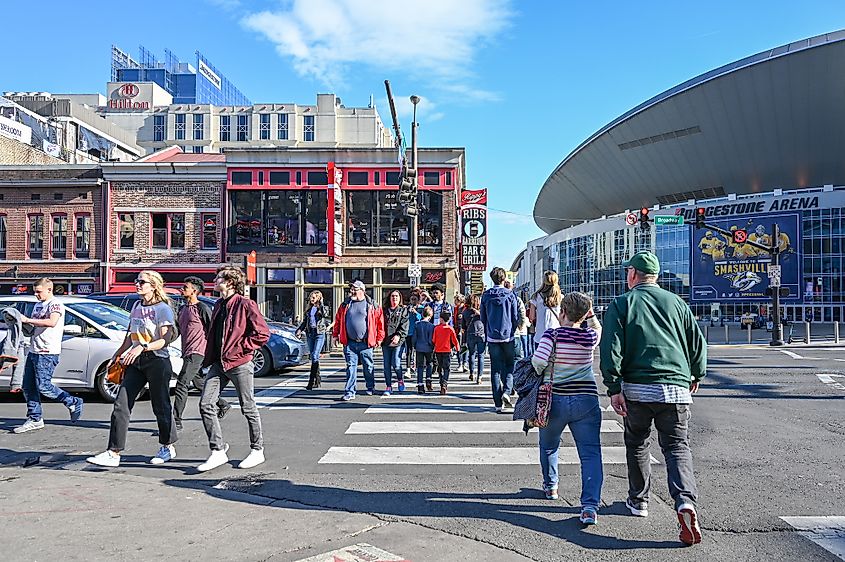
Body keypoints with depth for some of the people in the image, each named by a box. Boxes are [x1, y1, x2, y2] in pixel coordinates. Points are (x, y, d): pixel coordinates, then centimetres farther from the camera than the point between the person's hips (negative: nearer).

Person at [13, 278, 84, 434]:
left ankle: (74, 403, 4)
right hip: (33, 351, 9)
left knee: (43, 386, -11)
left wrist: (28, 320, -25)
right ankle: (34, 419, 15)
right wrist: (23, 323, 9)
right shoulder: (38, 305, 20)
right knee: (27, 386, 8)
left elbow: (52, 322, -28)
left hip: (47, 353, -9)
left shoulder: (55, 304, -9)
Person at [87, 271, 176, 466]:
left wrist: (142, 347, -27)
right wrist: (118, 354, 25)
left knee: (160, 406, 5)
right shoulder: (137, 306, 14)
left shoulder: (163, 309, -9)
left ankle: (168, 447, 24)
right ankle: (113, 453, 2)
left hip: (157, 361, -7)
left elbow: (166, 339, -17)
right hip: (136, 362, 7)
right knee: (121, 406, -1)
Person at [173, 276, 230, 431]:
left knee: (181, 384, -13)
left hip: (197, 352, -9)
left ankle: (176, 421, -10)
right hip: (186, 353, 9)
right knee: (199, 383, 17)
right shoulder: (182, 309, 16)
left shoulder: (202, 308, -9)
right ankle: (223, 405, 32)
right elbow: (177, 331, 25)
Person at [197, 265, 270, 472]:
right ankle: (218, 450, 7)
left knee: (248, 408, 4)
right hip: (218, 363, 8)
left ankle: (257, 450, 19)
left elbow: (263, 333, -15)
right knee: (206, 404, -1)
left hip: (239, 364, -8)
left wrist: (239, 349, -13)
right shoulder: (218, 305, 15)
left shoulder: (245, 304, -11)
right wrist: (209, 358, 14)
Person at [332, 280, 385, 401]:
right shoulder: (345, 305, 9)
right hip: (349, 343, 2)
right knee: (351, 367, 0)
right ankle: (350, 392, 3)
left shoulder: (372, 305, -1)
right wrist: (335, 335, 13)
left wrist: (379, 338, 0)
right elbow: (338, 320, 17)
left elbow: (380, 322, 1)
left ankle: (370, 388, 31)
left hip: (365, 343, -2)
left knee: (368, 367, 10)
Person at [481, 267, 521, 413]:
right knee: (510, 366, 12)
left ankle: (498, 404, 4)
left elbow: (482, 318, 8)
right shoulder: (510, 295, -4)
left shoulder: (486, 296, 2)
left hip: (492, 337, 2)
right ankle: (506, 391, -11)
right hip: (508, 336, -2)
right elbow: (516, 318, -1)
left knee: (495, 369, 5)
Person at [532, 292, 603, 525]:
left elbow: (538, 360, -19)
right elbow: (597, 328, 25)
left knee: (549, 446, 24)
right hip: (586, 400, 1)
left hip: (554, 399, -1)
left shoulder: (552, 335, -9)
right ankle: (590, 505, -14)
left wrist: (540, 374, 1)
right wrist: (590, 314, 11)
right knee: (591, 453, -1)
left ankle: (550, 486, 41)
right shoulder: (590, 337, 1)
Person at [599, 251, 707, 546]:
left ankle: (638, 500, 28)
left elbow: (610, 348, -8)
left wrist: (614, 388, -8)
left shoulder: (621, 304, 2)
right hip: (676, 387, 2)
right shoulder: (676, 302, 11)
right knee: (677, 446, 5)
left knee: (637, 444, 17)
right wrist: (696, 375, 27)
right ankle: (686, 501, -17)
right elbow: (698, 341, 13)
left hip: (637, 388, -2)